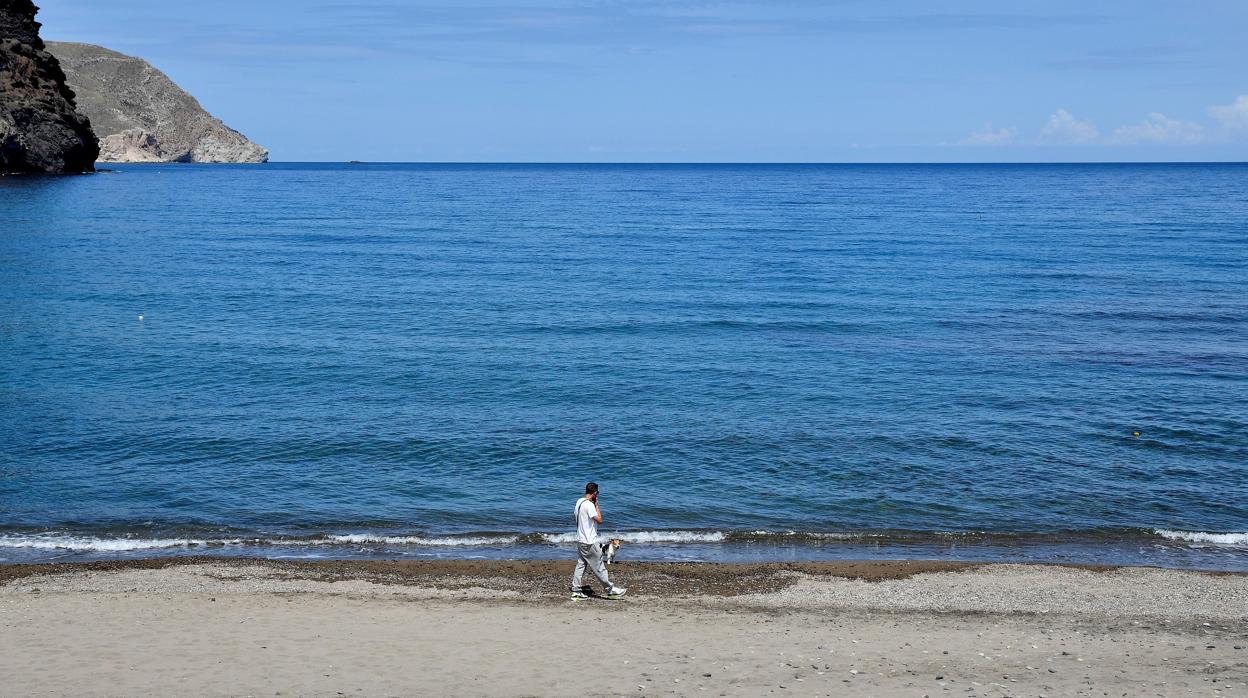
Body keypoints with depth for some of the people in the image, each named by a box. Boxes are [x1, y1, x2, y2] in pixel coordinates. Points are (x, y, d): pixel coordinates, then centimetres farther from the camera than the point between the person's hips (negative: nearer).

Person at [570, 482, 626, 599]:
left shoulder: (579, 502, 7)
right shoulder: (589, 505, -21)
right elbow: (599, 520, -21)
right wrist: (596, 505, -12)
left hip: (580, 540, 9)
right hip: (589, 542, -9)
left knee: (580, 565, 11)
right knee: (598, 567, 0)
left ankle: (576, 590, 10)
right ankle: (610, 589, 8)